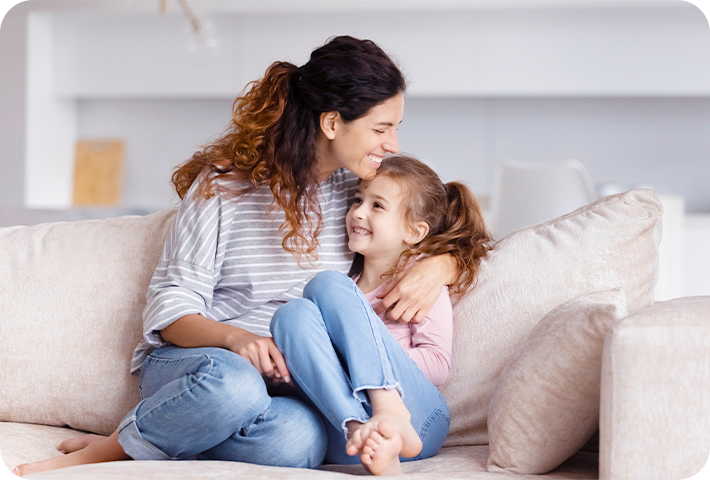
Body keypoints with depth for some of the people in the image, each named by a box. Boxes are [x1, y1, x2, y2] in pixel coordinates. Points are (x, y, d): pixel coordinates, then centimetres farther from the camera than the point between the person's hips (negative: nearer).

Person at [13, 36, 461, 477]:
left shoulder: (364, 188, 7)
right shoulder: (222, 186, -5)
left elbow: (453, 247, 19)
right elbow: (170, 309, -6)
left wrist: (435, 269, -6)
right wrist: (235, 337, -27)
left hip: (287, 379, 4)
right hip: (186, 364, -3)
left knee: (300, 440, -37)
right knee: (234, 382, -43)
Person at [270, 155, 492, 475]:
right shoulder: (348, 277, 29)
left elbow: (437, 365, 1)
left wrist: (372, 358, -7)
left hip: (415, 412, -4)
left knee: (327, 285, -14)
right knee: (291, 314, -18)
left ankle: (391, 413, -37)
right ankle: (360, 433, -38)